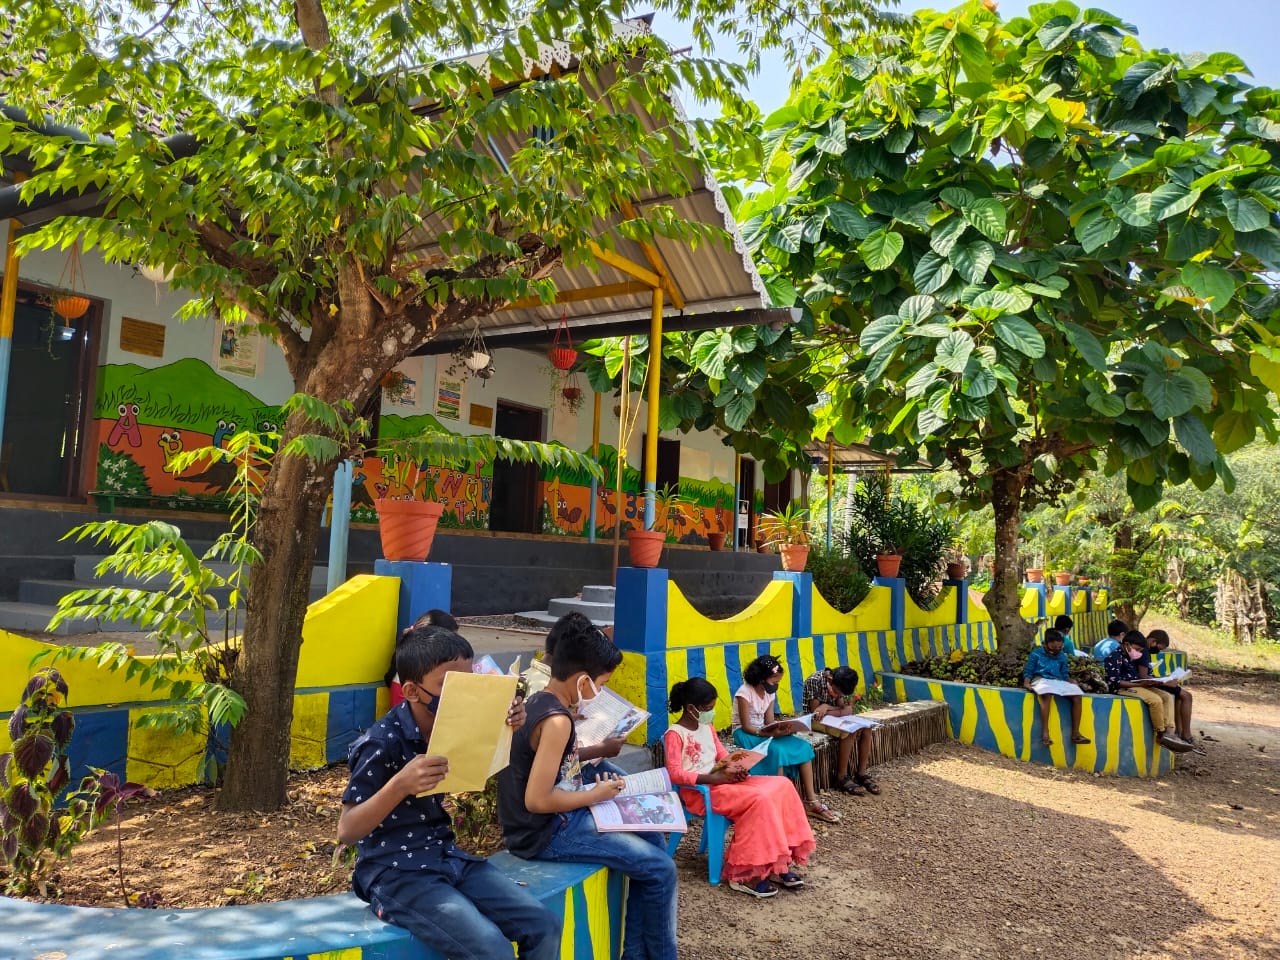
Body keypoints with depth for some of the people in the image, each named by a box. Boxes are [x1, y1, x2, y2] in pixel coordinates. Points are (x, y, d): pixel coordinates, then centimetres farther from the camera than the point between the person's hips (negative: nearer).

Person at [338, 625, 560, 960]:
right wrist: (400, 785, -37)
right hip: (395, 874, -7)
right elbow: (346, 831, -20)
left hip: (447, 857, 7)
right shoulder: (382, 743, -20)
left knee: (544, 926, -5)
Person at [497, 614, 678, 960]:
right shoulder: (556, 720, -24)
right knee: (661, 869, -5)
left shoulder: (537, 701, 6)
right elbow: (537, 799, -26)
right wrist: (595, 795, -14)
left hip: (553, 820, 10)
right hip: (548, 831, -10)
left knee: (652, 839, 17)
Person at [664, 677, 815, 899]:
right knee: (759, 799, -28)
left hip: (722, 780, 9)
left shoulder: (707, 726, 14)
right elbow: (674, 773, -21)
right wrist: (712, 778, -25)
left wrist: (736, 768, -3)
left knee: (781, 786, -8)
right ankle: (744, 874, -18)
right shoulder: (675, 734, -12)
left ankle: (776, 863, -7)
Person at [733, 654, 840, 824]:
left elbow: (769, 722, 1)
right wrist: (769, 733, -34)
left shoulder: (770, 693, 4)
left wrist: (782, 728, -20)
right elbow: (746, 727, -21)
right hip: (745, 734, -7)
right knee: (777, 750, -35)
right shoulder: (744, 693, -20)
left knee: (803, 747, -12)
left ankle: (811, 801, -11)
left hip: (764, 731, 7)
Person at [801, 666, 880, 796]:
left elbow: (846, 710, -8)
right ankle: (842, 777, -17)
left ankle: (861, 773, -6)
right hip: (816, 720, -7)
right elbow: (815, 711, -22)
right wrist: (835, 709, -16)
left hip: (832, 718, 7)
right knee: (849, 732, -29)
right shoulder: (814, 681, -24)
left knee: (865, 728, -15)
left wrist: (827, 707, -25)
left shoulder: (838, 684, -4)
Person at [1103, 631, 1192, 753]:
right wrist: (1139, 684, -24)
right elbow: (1114, 682, -21)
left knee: (1167, 696, -3)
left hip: (1135, 685, 10)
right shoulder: (1115, 657, -14)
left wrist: (1150, 680, -3)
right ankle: (1161, 735, -13)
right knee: (1155, 700, -27)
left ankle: (1169, 731, -14)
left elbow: (1136, 675, 19)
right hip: (1123, 688, -10)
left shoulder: (1131, 657, 17)